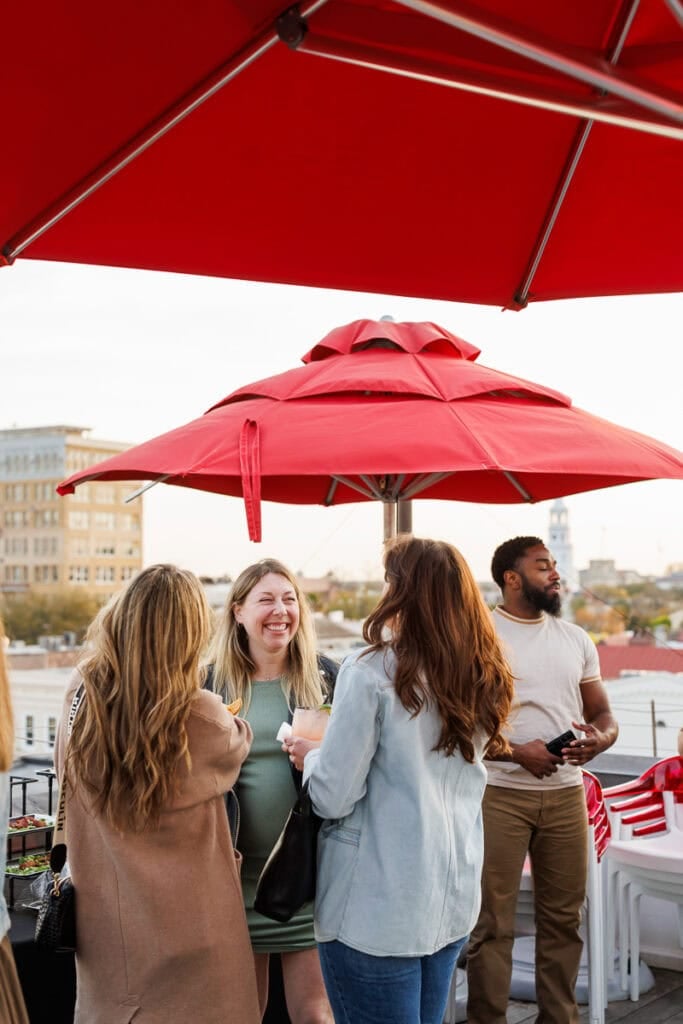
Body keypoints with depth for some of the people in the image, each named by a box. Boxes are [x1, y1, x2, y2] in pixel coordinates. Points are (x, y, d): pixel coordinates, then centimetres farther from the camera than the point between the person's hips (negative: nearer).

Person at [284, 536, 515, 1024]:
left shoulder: (372, 673, -16)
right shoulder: (485, 681, 5)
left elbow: (333, 798, -16)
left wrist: (309, 756, 4)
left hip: (379, 906, -6)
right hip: (454, 897, 7)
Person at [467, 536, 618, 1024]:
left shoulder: (576, 639, 11)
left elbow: (604, 714, 14)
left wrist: (599, 738, -9)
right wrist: (516, 752, -19)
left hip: (566, 793, 5)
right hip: (500, 794, -5)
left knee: (564, 918, 11)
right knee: (493, 922, 1)